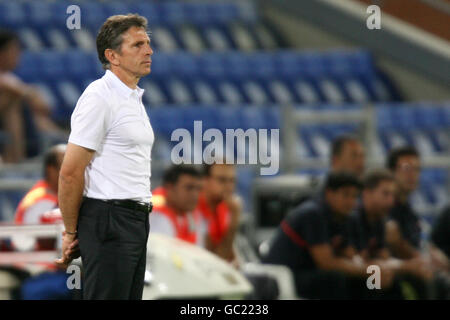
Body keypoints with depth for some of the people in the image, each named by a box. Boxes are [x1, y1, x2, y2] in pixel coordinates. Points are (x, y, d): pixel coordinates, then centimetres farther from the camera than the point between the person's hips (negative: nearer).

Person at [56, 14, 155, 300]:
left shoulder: (134, 99, 18)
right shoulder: (100, 98, -13)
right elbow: (71, 172, -16)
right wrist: (71, 232, -9)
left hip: (136, 219, 9)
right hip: (108, 222, -9)